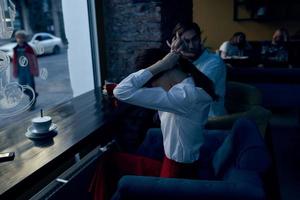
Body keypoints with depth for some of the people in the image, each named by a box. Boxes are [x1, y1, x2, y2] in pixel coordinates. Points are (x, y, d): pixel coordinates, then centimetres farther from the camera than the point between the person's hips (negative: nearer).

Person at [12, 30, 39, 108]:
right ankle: (34, 95, 33)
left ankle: (32, 103, 15)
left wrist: (35, 71, -6)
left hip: (29, 71, -4)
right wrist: (15, 72, 8)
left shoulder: (29, 49, -8)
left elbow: (34, 60, -5)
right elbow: (14, 61, 9)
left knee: (31, 86, 2)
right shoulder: (16, 49, 4)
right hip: (21, 72, 4)